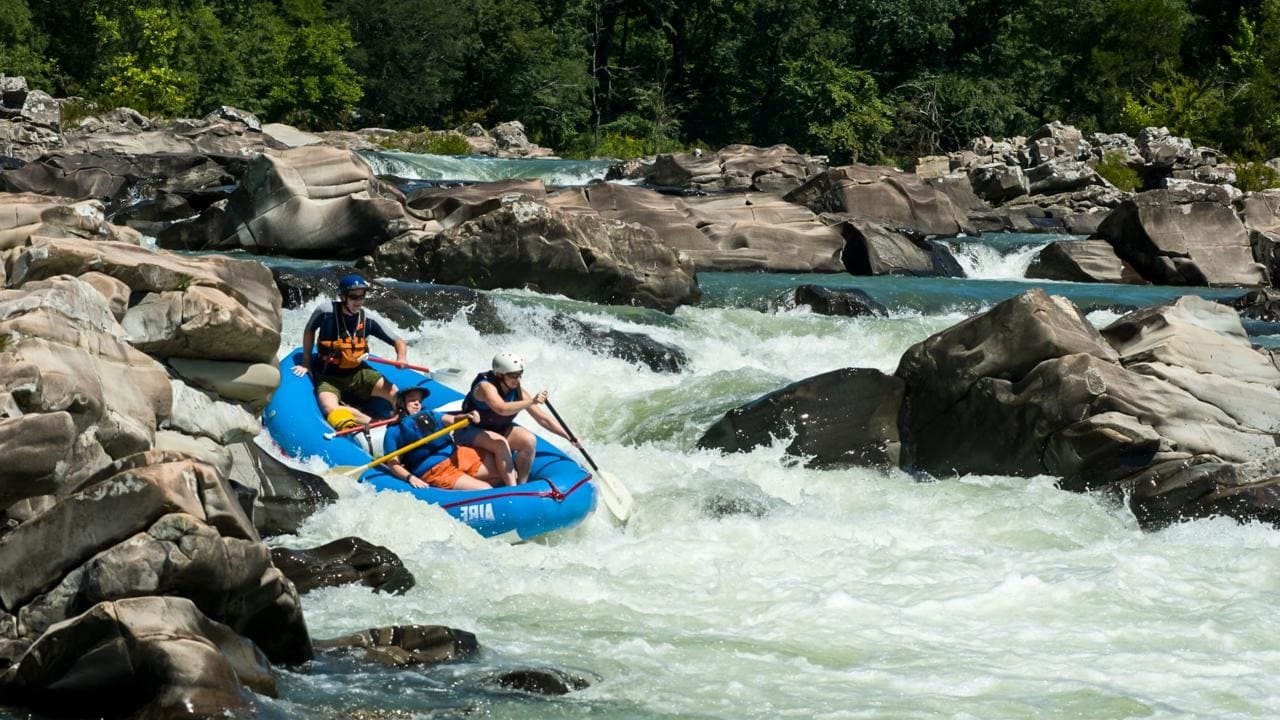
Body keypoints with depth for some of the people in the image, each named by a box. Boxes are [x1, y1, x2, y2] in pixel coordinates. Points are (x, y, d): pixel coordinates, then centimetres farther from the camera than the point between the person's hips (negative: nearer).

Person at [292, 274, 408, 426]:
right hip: (328, 377, -3)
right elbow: (309, 331, 7)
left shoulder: (368, 321, -8)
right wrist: (306, 362, 5)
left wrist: (401, 359, -25)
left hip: (358, 373, 3)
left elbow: (399, 342, -3)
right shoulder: (325, 313, -15)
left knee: (396, 395, -20)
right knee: (331, 410, -34)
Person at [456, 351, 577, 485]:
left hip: (499, 429, 6)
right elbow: (502, 409, -47)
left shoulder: (518, 392, -8)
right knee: (501, 443, -35)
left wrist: (569, 437, -11)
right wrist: (531, 402, -55)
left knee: (529, 440, -19)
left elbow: (543, 418, -5)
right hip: (470, 432, -6)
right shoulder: (486, 387, -27)